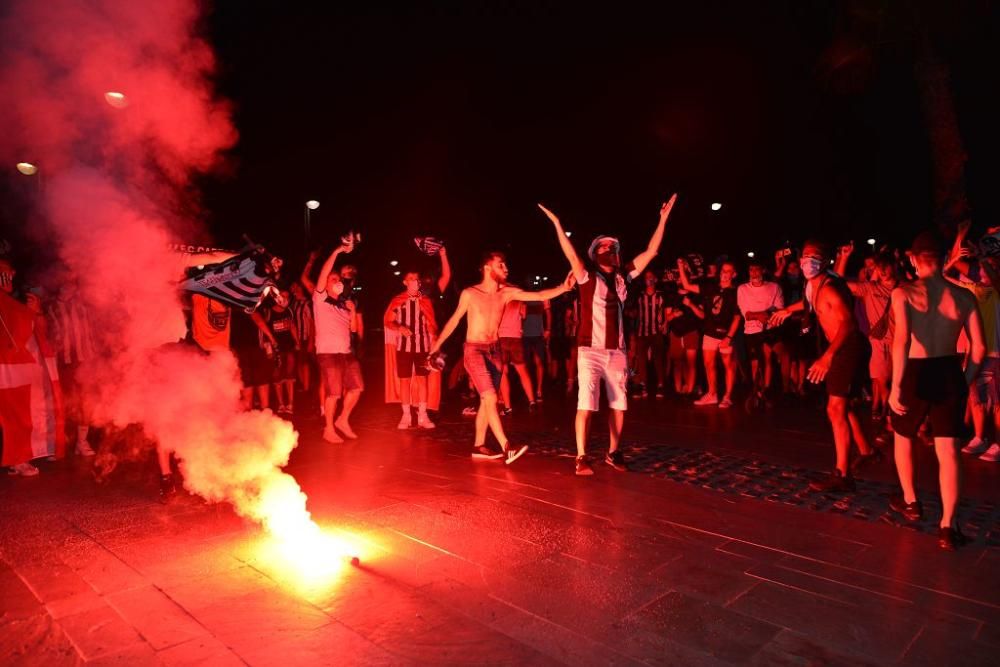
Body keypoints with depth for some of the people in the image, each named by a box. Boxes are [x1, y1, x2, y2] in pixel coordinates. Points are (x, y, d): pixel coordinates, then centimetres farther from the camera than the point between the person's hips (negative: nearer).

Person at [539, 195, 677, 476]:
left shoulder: (622, 276, 8)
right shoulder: (588, 276, -3)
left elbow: (650, 252, 8)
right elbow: (571, 255, -19)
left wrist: (663, 220, 5)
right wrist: (557, 224, -28)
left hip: (617, 350, 5)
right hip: (591, 350, -5)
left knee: (619, 403, 10)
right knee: (586, 403, -10)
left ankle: (613, 452, 24)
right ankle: (581, 457, -3)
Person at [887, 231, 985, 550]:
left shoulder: (903, 293, -11)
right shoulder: (963, 296, 0)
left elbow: (902, 341, -24)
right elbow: (979, 348, 1)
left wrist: (895, 386, -24)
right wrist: (965, 382, 14)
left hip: (916, 373, -2)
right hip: (949, 373, 2)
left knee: (903, 437, 22)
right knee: (948, 451, 7)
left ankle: (910, 501, 37)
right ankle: (947, 526, 2)